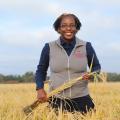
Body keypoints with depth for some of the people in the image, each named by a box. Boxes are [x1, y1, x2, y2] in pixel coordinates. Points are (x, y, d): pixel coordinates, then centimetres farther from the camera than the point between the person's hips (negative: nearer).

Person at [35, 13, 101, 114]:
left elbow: (96, 67, 12)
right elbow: (41, 70, 12)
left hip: (81, 100, 0)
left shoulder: (86, 47, 1)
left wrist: (92, 74, -9)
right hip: (56, 100, 0)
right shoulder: (49, 48, 1)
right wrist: (40, 89, -2)